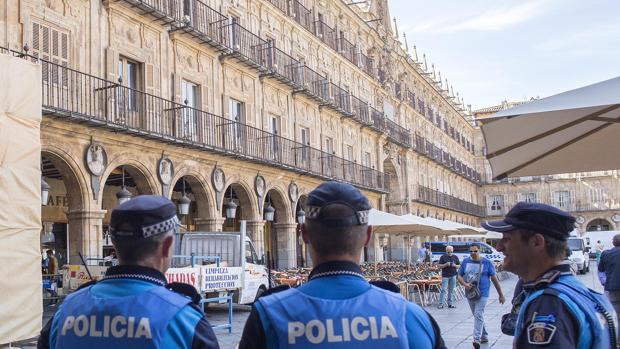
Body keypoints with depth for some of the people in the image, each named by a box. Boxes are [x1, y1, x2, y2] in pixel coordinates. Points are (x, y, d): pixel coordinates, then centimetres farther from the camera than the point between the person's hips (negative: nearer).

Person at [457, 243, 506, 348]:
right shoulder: (465, 262, 5)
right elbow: (459, 276, 9)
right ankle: (484, 336, 30)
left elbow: (494, 279, 0)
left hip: (482, 294, -5)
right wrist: (465, 284, -14)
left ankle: (477, 339, -19)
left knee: (478, 315, -16)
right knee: (477, 316, 15)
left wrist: (501, 295, 3)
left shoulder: (487, 263, -4)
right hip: (470, 294, 5)